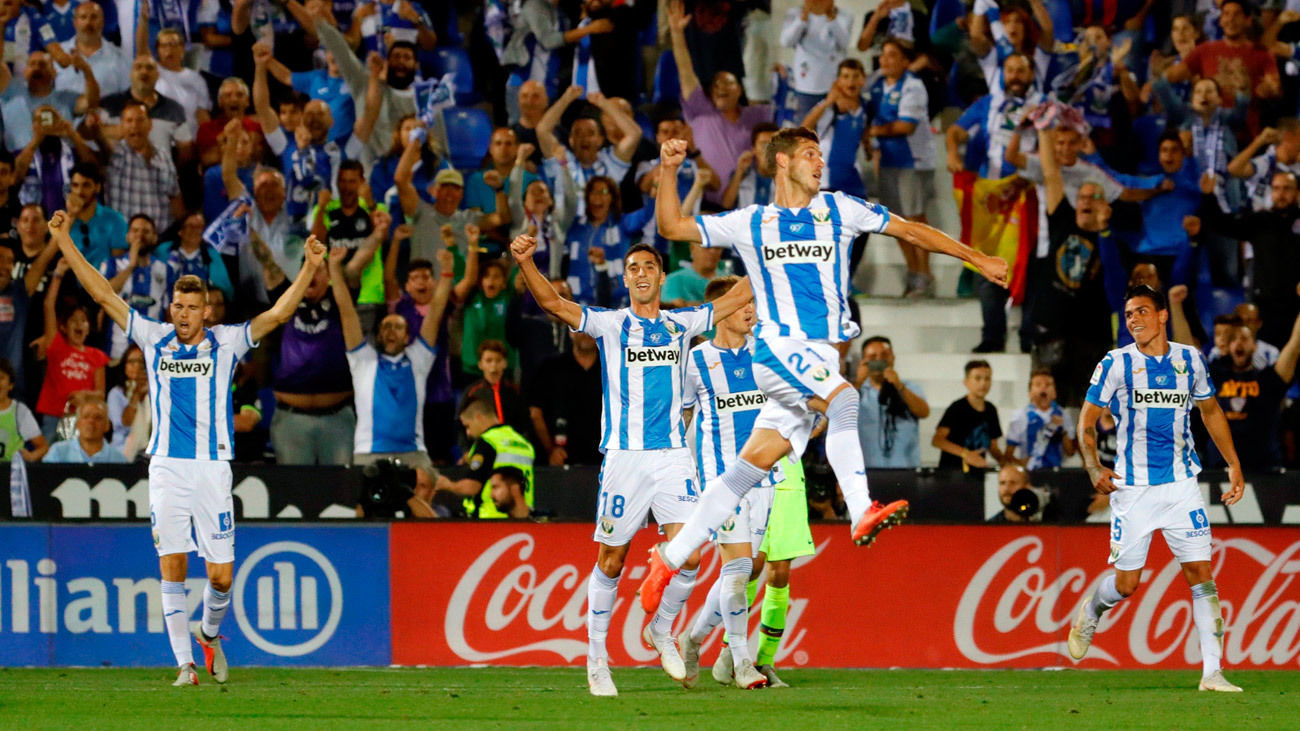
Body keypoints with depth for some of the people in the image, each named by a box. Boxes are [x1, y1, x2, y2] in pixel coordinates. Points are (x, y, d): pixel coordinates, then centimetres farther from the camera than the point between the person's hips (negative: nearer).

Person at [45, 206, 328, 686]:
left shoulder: (225, 343, 4)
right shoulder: (155, 340, 8)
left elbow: (278, 313, -3)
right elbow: (103, 295, 8)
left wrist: (310, 268, -14)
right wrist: (64, 242, 5)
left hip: (213, 469, -1)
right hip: (167, 468, 1)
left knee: (221, 576, -2)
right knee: (172, 569, -5)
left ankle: (210, 633, 28)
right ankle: (185, 664, 0)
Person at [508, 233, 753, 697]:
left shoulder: (681, 324, 12)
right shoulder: (610, 325, 2)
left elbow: (738, 297, 23)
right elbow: (552, 303, -10)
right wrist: (525, 263, -25)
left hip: (673, 456, 2)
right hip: (624, 456, -2)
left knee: (688, 555, -10)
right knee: (611, 562, 1)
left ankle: (663, 631, 15)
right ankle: (596, 657, 15)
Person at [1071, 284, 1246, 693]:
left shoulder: (1190, 360, 5)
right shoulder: (1116, 365, -5)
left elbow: (1210, 412, 20)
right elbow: (1086, 422, -2)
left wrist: (1234, 465, 15)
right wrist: (1094, 470, -19)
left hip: (1181, 483, 2)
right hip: (1133, 488, -2)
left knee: (1202, 575, -7)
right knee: (1126, 584, 0)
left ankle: (1212, 673, -7)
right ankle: (1091, 611, 36)